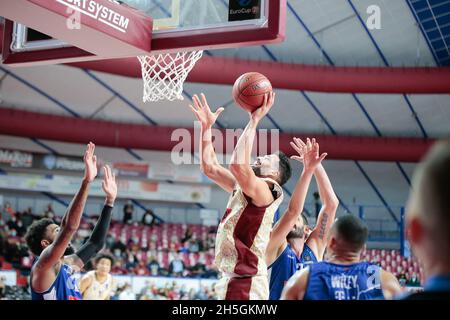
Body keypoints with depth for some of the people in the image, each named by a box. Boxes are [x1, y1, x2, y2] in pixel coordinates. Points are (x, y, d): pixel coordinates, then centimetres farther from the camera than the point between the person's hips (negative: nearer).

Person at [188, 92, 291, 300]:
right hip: (231, 280, 9)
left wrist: (254, 120, -22)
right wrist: (206, 127, 14)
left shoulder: (266, 190, -11)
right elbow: (208, 167, 19)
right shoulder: (242, 188, 16)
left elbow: (238, 165, -29)